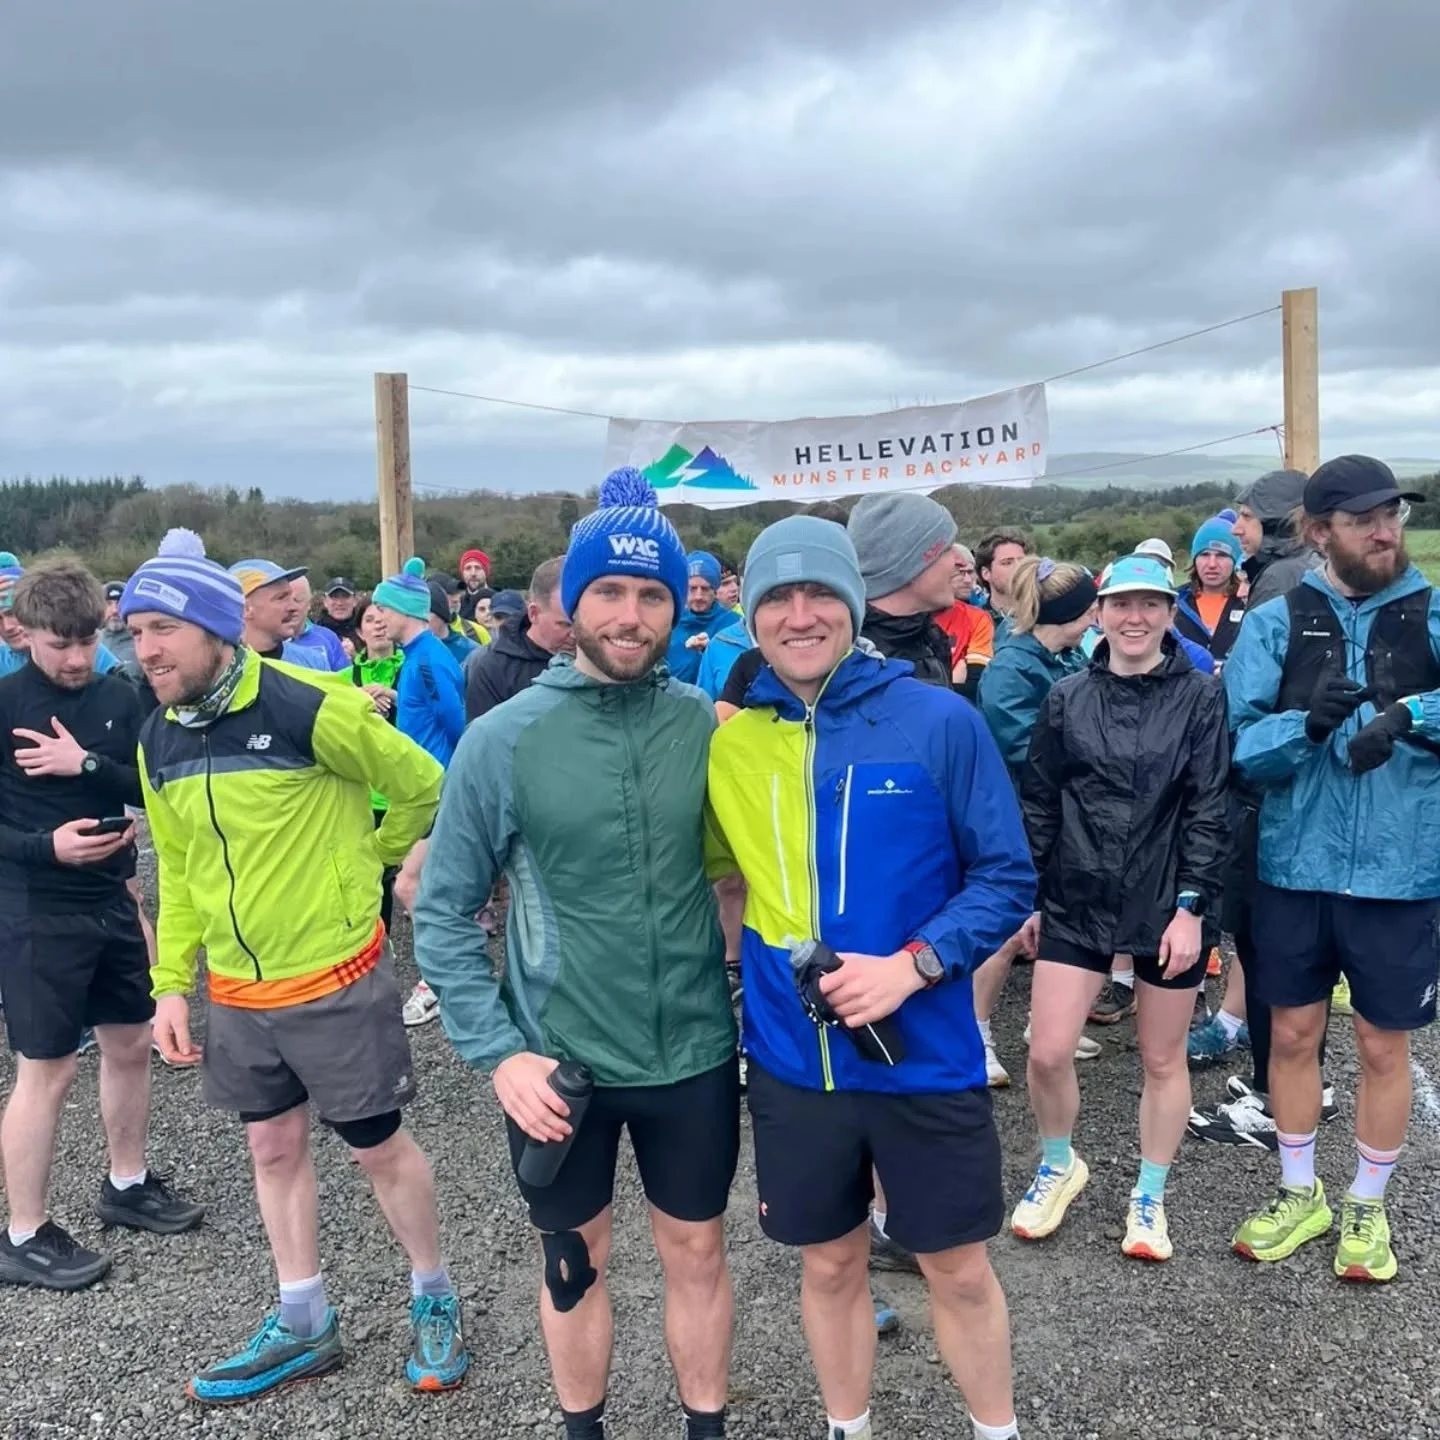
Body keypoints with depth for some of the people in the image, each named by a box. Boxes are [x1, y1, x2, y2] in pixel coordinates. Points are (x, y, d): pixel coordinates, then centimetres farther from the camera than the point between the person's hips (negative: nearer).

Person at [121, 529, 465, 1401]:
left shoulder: (310, 708, -20)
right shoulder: (158, 741, 1)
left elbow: (423, 786, -8)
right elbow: (178, 870, 12)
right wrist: (172, 983, 9)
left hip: (336, 979, -6)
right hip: (236, 991, 6)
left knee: (378, 1146, 8)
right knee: (275, 1148, 17)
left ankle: (434, 1299, 31)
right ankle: (304, 1326, 35)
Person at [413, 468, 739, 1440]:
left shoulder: (711, 727, -6)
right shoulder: (503, 740, -11)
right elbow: (446, 912, -6)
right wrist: (497, 1052, -11)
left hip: (695, 1054, 1)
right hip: (558, 1062, -1)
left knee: (698, 1253, 19)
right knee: (576, 1263, 19)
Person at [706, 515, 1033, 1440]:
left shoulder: (941, 721, -10)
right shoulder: (728, 737, -2)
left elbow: (1007, 878, -7)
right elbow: (707, 867, 11)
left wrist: (911, 965, -19)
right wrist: (735, 961, -4)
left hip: (925, 1054, -2)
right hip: (792, 1059, 2)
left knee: (960, 1271, 14)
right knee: (830, 1265, 19)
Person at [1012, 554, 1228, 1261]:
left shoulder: (1201, 698, -3)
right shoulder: (1067, 698, 2)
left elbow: (1209, 810, -6)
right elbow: (1039, 804, 6)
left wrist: (1191, 907, -12)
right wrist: (1029, 897, 6)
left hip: (1168, 905, -1)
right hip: (1075, 902, 1)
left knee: (1163, 1059, 11)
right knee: (1047, 1053, -1)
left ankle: (1149, 1197, 32)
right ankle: (1059, 1166, 28)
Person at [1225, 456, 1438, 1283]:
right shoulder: (1277, 622, -1)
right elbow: (1239, 746, -7)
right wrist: (1307, 722, -23)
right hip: (1297, 865, 1)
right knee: (1292, 1034, 13)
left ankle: (1368, 1207, 33)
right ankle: (1300, 1194, 34)